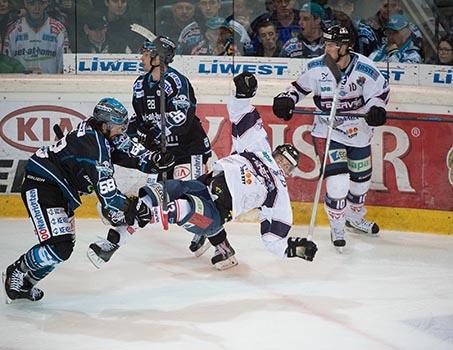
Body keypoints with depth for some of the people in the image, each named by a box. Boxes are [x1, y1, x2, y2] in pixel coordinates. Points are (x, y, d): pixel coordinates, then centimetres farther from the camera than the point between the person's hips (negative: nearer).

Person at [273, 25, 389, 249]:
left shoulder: (364, 69, -15)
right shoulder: (316, 67, -11)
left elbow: (380, 90, -2)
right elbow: (301, 85, 6)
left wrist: (376, 108, -20)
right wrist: (286, 99, -9)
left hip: (359, 132, 2)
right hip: (328, 132, -2)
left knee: (361, 178, 17)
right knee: (337, 179, -16)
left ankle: (354, 217, 44)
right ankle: (337, 227, 4)